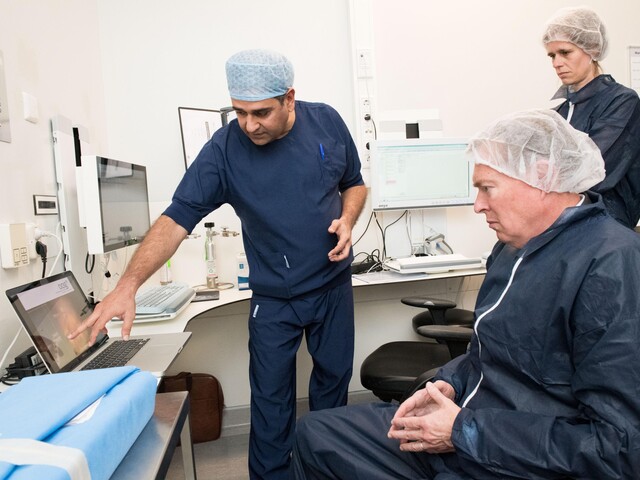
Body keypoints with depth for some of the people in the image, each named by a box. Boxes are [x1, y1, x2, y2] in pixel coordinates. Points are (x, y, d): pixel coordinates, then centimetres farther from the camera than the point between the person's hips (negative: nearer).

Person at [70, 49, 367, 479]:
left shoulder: (327, 123, -8)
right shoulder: (223, 151, -16)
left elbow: (355, 184, 6)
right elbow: (176, 219, -20)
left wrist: (347, 220, -15)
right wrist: (128, 285, -31)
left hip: (334, 286, 3)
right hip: (274, 298, -2)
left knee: (334, 380, 17)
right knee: (271, 402, 4)